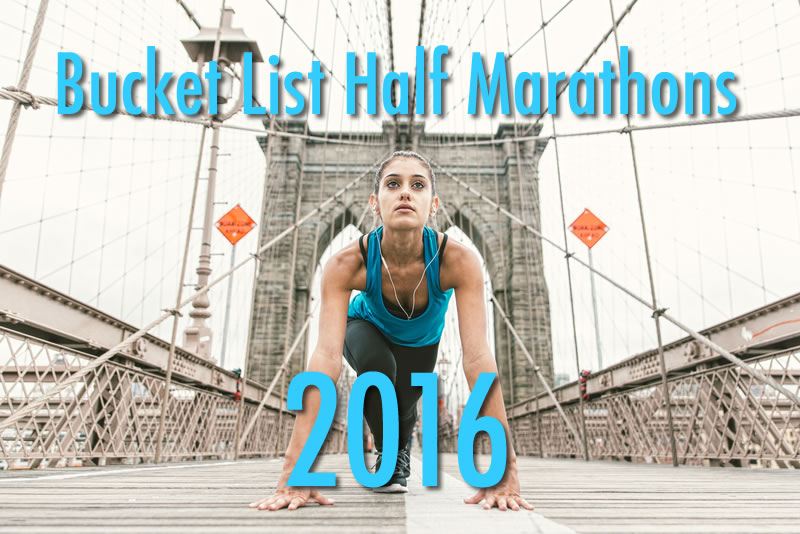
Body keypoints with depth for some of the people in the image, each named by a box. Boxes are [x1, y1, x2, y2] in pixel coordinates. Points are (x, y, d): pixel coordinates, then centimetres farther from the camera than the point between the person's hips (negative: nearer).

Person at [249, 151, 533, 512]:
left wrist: (505, 468, -48)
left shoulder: (458, 261, -41)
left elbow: (478, 357, -46)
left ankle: (401, 449, 54)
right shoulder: (346, 264, -41)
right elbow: (326, 356, -47)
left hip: (421, 341, 2)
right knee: (377, 363, -32)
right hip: (368, 329, -1)